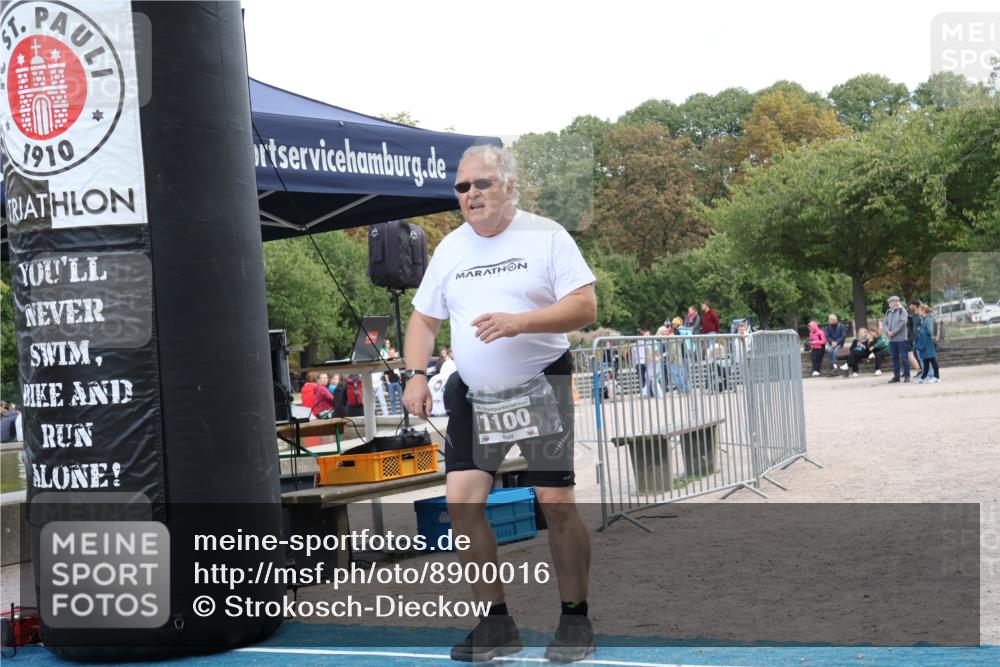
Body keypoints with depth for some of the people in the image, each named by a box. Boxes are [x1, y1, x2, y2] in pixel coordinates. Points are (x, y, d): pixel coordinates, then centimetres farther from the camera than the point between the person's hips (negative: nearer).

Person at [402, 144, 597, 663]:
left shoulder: (545, 236, -4)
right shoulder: (450, 249, 10)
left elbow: (585, 307, -11)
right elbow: (424, 319, 15)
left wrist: (520, 321, -24)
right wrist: (415, 375, -1)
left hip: (541, 385, -4)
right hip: (474, 394, 4)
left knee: (556, 502, -7)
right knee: (461, 501, -6)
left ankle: (575, 620, 9)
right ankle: (496, 624, 6)